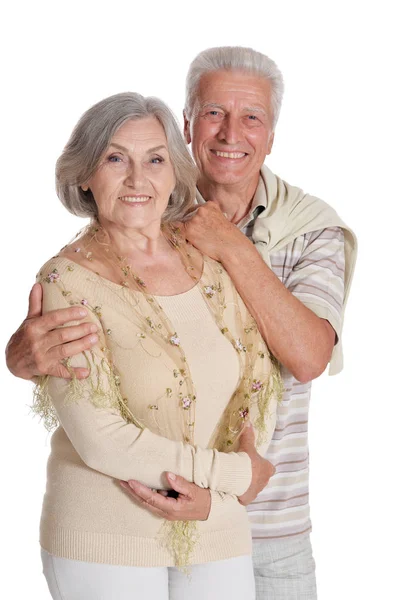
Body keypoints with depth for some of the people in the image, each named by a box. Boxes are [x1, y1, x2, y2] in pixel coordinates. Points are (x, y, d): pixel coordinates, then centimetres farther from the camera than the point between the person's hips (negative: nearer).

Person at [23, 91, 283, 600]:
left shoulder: (211, 259, 1)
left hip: (217, 535, 4)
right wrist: (234, 472, -12)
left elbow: (261, 378, 2)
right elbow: (100, 440, -17)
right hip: (103, 544, -4)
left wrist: (207, 493, -12)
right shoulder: (66, 282, -12)